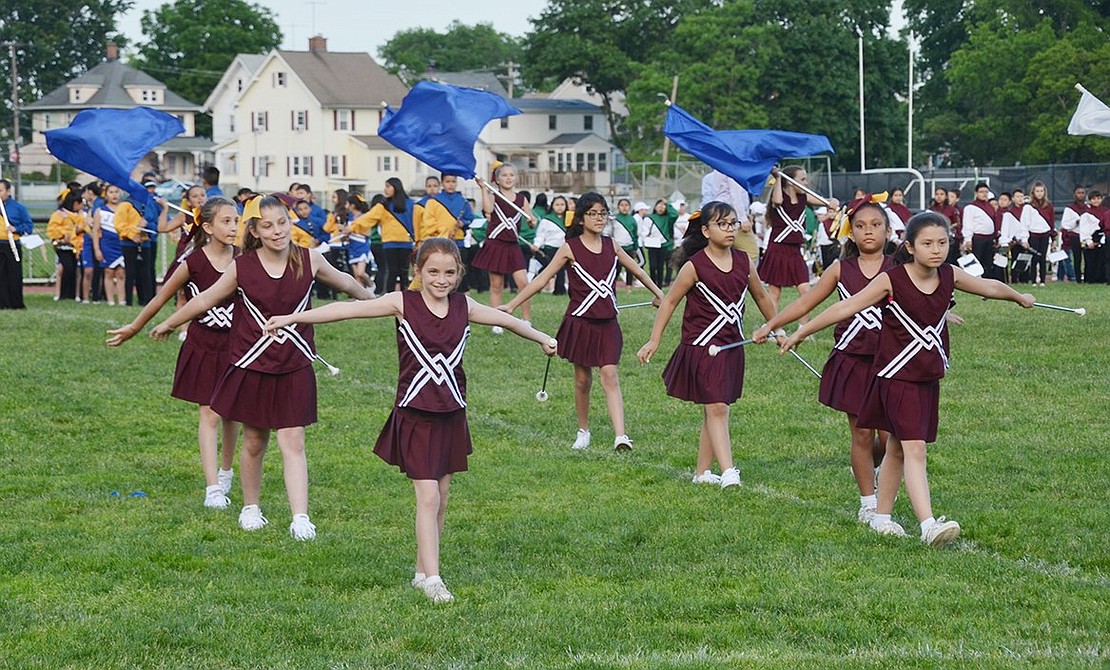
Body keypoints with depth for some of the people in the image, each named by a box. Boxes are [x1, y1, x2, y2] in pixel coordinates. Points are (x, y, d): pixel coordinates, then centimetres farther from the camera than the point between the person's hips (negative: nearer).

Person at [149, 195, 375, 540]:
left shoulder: (309, 260, -5)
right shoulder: (242, 268, -9)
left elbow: (344, 282, 15)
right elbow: (205, 300, 6)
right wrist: (168, 324, 17)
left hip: (294, 369, 0)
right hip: (252, 366, 0)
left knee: (292, 442, -7)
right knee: (254, 442, 12)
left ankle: (301, 518, -12)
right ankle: (250, 508, 30)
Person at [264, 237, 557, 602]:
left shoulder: (463, 306, 5)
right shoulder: (403, 303, -6)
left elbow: (504, 319, 21)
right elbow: (349, 309, -12)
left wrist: (541, 338, 33)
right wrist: (293, 318, -17)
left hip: (451, 413, 5)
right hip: (415, 413, -4)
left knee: (441, 497, 9)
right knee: (428, 496, -10)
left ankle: (422, 570, 19)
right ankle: (432, 578, -9)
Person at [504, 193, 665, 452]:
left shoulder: (611, 246, 6)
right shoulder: (570, 249, -5)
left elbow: (636, 270, 20)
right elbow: (542, 279, -5)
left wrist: (658, 294, 28)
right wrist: (512, 305, -8)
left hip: (607, 323, 2)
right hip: (580, 321, -2)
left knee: (610, 376, -8)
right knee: (583, 379, 8)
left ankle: (621, 436, -19)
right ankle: (583, 431, 25)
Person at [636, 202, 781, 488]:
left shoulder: (743, 262, 4)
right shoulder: (695, 266, -11)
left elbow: (761, 297, 18)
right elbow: (670, 301, -4)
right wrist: (654, 340, -4)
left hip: (731, 347, 6)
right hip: (702, 346, -6)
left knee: (714, 411, 11)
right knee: (717, 409, -11)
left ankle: (702, 471, 19)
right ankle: (727, 472, -15)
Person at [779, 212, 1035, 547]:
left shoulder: (949, 276, 1)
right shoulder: (892, 280, -14)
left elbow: (989, 286, 20)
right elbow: (846, 308, -9)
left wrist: (1020, 297, 37)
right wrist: (802, 332, -5)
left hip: (929, 378, 6)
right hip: (897, 377, -6)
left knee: (897, 449, 17)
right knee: (914, 448, -16)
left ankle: (882, 516, 30)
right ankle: (928, 525, -25)